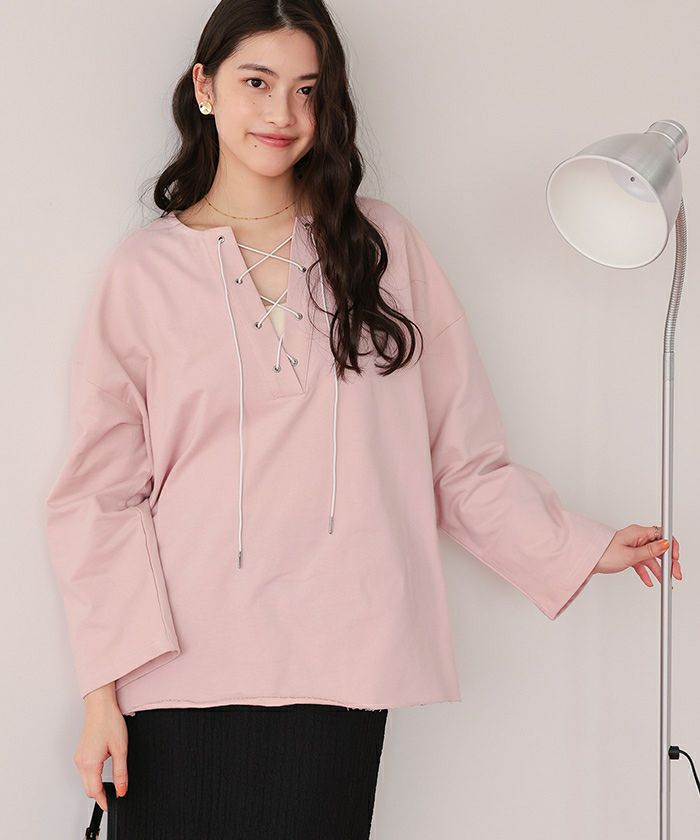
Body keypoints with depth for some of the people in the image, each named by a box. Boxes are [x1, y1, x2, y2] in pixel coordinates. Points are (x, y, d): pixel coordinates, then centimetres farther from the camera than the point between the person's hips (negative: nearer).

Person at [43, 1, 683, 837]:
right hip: (180, 666, 0)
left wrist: (574, 548, 6)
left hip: (335, 668, 1)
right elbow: (101, 491, 3)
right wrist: (103, 685, -3)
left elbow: (458, 446, 11)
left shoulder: (383, 245, 8)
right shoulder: (146, 269, 6)